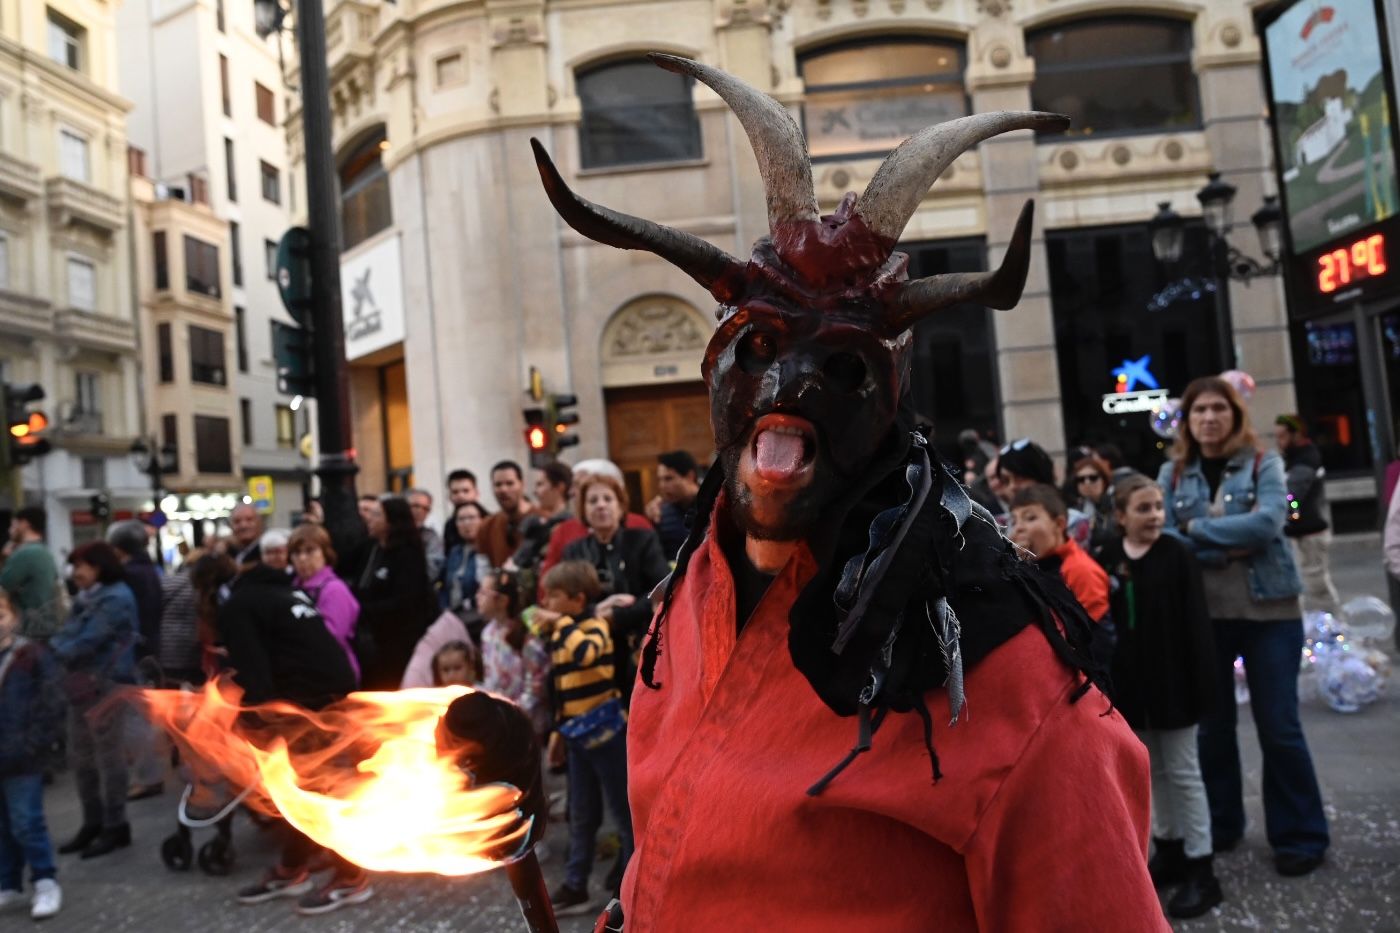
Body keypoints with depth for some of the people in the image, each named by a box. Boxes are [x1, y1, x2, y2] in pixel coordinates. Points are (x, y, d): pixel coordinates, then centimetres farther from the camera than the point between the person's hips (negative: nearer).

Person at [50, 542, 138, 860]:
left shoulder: (115, 598, -14)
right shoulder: (87, 598, 15)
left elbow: (88, 642, -19)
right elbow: (69, 633, 11)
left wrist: (50, 653, -10)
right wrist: (51, 646, -7)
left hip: (106, 684, -9)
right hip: (82, 684, 9)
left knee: (108, 756, -1)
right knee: (80, 756, 14)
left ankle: (115, 826, 10)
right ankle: (93, 823, 26)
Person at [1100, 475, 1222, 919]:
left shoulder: (1178, 555, -9)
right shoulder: (1107, 558, 0)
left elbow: (1196, 625, -11)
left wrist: (1202, 682, -14)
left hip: (1173, 680, -4)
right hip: (1129, 682, 4)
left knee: (1183, 773, 4)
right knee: (1153, 771, 17)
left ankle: (1200, 869, 14)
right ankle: (1168, 848, 32)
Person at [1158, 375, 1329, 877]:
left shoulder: (1264, 464, -1)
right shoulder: (1172, 473, 4)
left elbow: (1267, 522, -18)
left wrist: (1197, 528, -14)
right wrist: (1226, 550, -17)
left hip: (1268, 608, -2)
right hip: (1202, 612, 2)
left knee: (1278, 726, 2)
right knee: (1211, 724, 12)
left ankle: (1299, 835, 19)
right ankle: (1218, 826, 28)